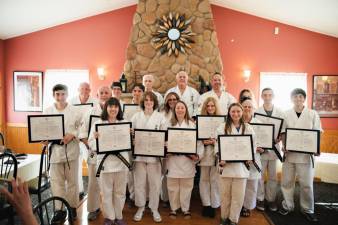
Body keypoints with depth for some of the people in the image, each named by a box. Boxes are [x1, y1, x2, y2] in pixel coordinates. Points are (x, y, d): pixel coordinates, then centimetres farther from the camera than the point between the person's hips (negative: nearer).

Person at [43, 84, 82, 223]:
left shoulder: (74, 110, -3)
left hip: (71, 148, -1)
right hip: (55, 148, 2)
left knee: (72, 180, 10)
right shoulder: (47, 111, 4)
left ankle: (72, 207, 26)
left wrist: (72, 135, -18)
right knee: (56, 181, 6)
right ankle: (60, 209, 19)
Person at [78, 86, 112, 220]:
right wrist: (90, 146, -10)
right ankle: (93, 208, 26)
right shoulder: (91, 112, 3)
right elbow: (83, 133, 2)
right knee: (93, 182, 9)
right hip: (95, 152, 1)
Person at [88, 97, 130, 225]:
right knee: (106, 192, 8)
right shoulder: (98, 124, 0)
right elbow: (91, 144, -3)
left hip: (121, 161, 2)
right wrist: (96, 139, -23)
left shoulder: (124, 123, 7)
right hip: (105, 161, -2)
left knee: (120, 191, 13)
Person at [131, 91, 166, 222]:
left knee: (154, 183, 6)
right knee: (139, 182, 9)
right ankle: (140, 207, 26)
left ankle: (154, 209, 22)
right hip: (139, 153, 1)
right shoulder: (136, 116, 7)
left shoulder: (160, 117, 3)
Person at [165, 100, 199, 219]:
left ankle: (185, 209, 22)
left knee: (186, 185, 7)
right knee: (173, 186, 7)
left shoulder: (191, 124, 6)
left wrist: (196, 154, -11)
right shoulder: (169, 124, 8)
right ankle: (174, 208, 23)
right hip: (173, 158, 1)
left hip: (187, 158, 0)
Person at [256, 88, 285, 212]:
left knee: (272, 176, 11)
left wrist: (279, 139, -16)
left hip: (274, 147, 2)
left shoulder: (280, 112, 4)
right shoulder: (256, 112, -1)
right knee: (259, 175, 5)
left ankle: (271, 199, 24)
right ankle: (260, 199, 19)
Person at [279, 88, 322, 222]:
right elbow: (282, 132, 5)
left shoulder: (313, 114, 1)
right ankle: (287, 205, 26)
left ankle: (307, 210, 24)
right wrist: (284, 146, -10)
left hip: (305, 154, -1)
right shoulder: (286, 114, 3)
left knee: (306, 183, 6)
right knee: (286, 181, 8)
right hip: (289, 153, 1)